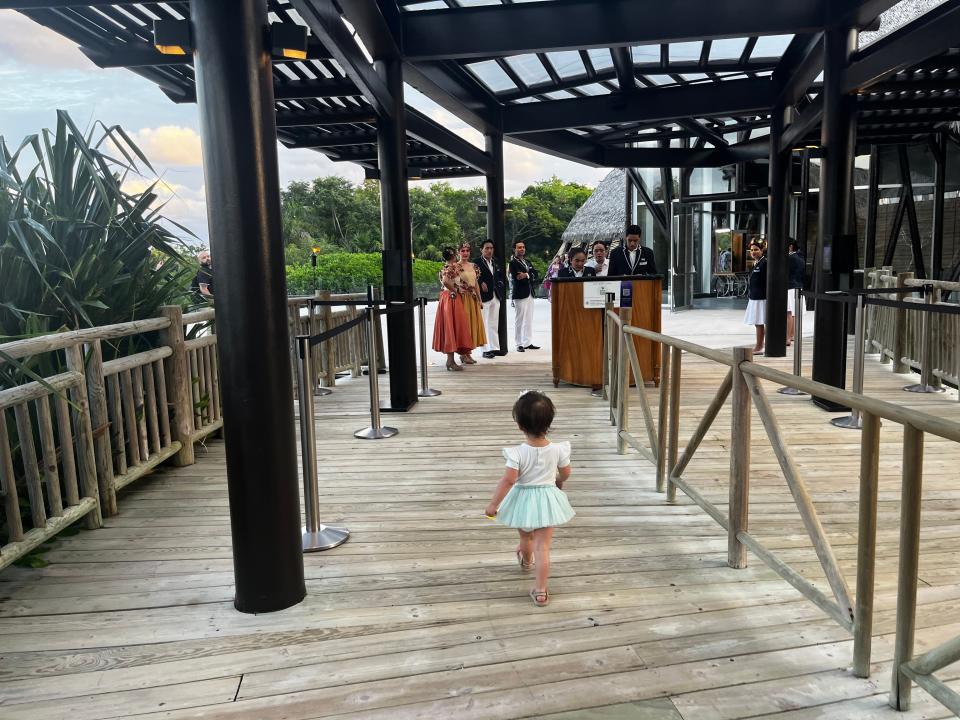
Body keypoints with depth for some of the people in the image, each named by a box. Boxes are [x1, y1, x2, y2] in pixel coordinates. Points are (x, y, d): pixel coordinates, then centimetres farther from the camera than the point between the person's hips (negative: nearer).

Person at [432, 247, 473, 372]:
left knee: (449, 328, 13)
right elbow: (446, 281, -28)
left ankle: (450, 359, 19)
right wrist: (456, 290, -15)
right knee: (452, 327, -6)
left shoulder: (443, 268, 13)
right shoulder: (453, 267, -13)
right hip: (453, 299, -9)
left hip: (445, 299, 9)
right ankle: (451, 361, -5)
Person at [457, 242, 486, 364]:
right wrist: (458, 289, -26)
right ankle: (463, 354, 2)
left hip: (473, 299, 6)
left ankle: (469, 352, 14)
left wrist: (480, 299, 14)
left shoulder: (473, 266, 13)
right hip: (462, 298, -6)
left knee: (473, 324, 7)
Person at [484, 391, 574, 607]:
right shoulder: (557, 450, -14)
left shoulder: (517, 453, -24)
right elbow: (565, 473, 1)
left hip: (523, 501, 0)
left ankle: (527, 561, 57)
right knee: (543, 546, 4)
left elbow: (508, 480, -24)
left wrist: (493, 503, -14)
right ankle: (541, 591, 6)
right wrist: (558, 482, 24)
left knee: (526, 538, 27)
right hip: (547, 500, 1)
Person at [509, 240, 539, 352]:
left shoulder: (527, 262, 19)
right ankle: (519, 344, -1)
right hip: (520, 294, -8)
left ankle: (528, 342, 17)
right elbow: (516, 277, -19)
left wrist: (526, 275, -13)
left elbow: (534, 273, 6)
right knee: (519, 320, -5)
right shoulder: (513, 263, -5)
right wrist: (530, 276, -10)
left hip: (530, 293, 8)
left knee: (529, 320, 10)